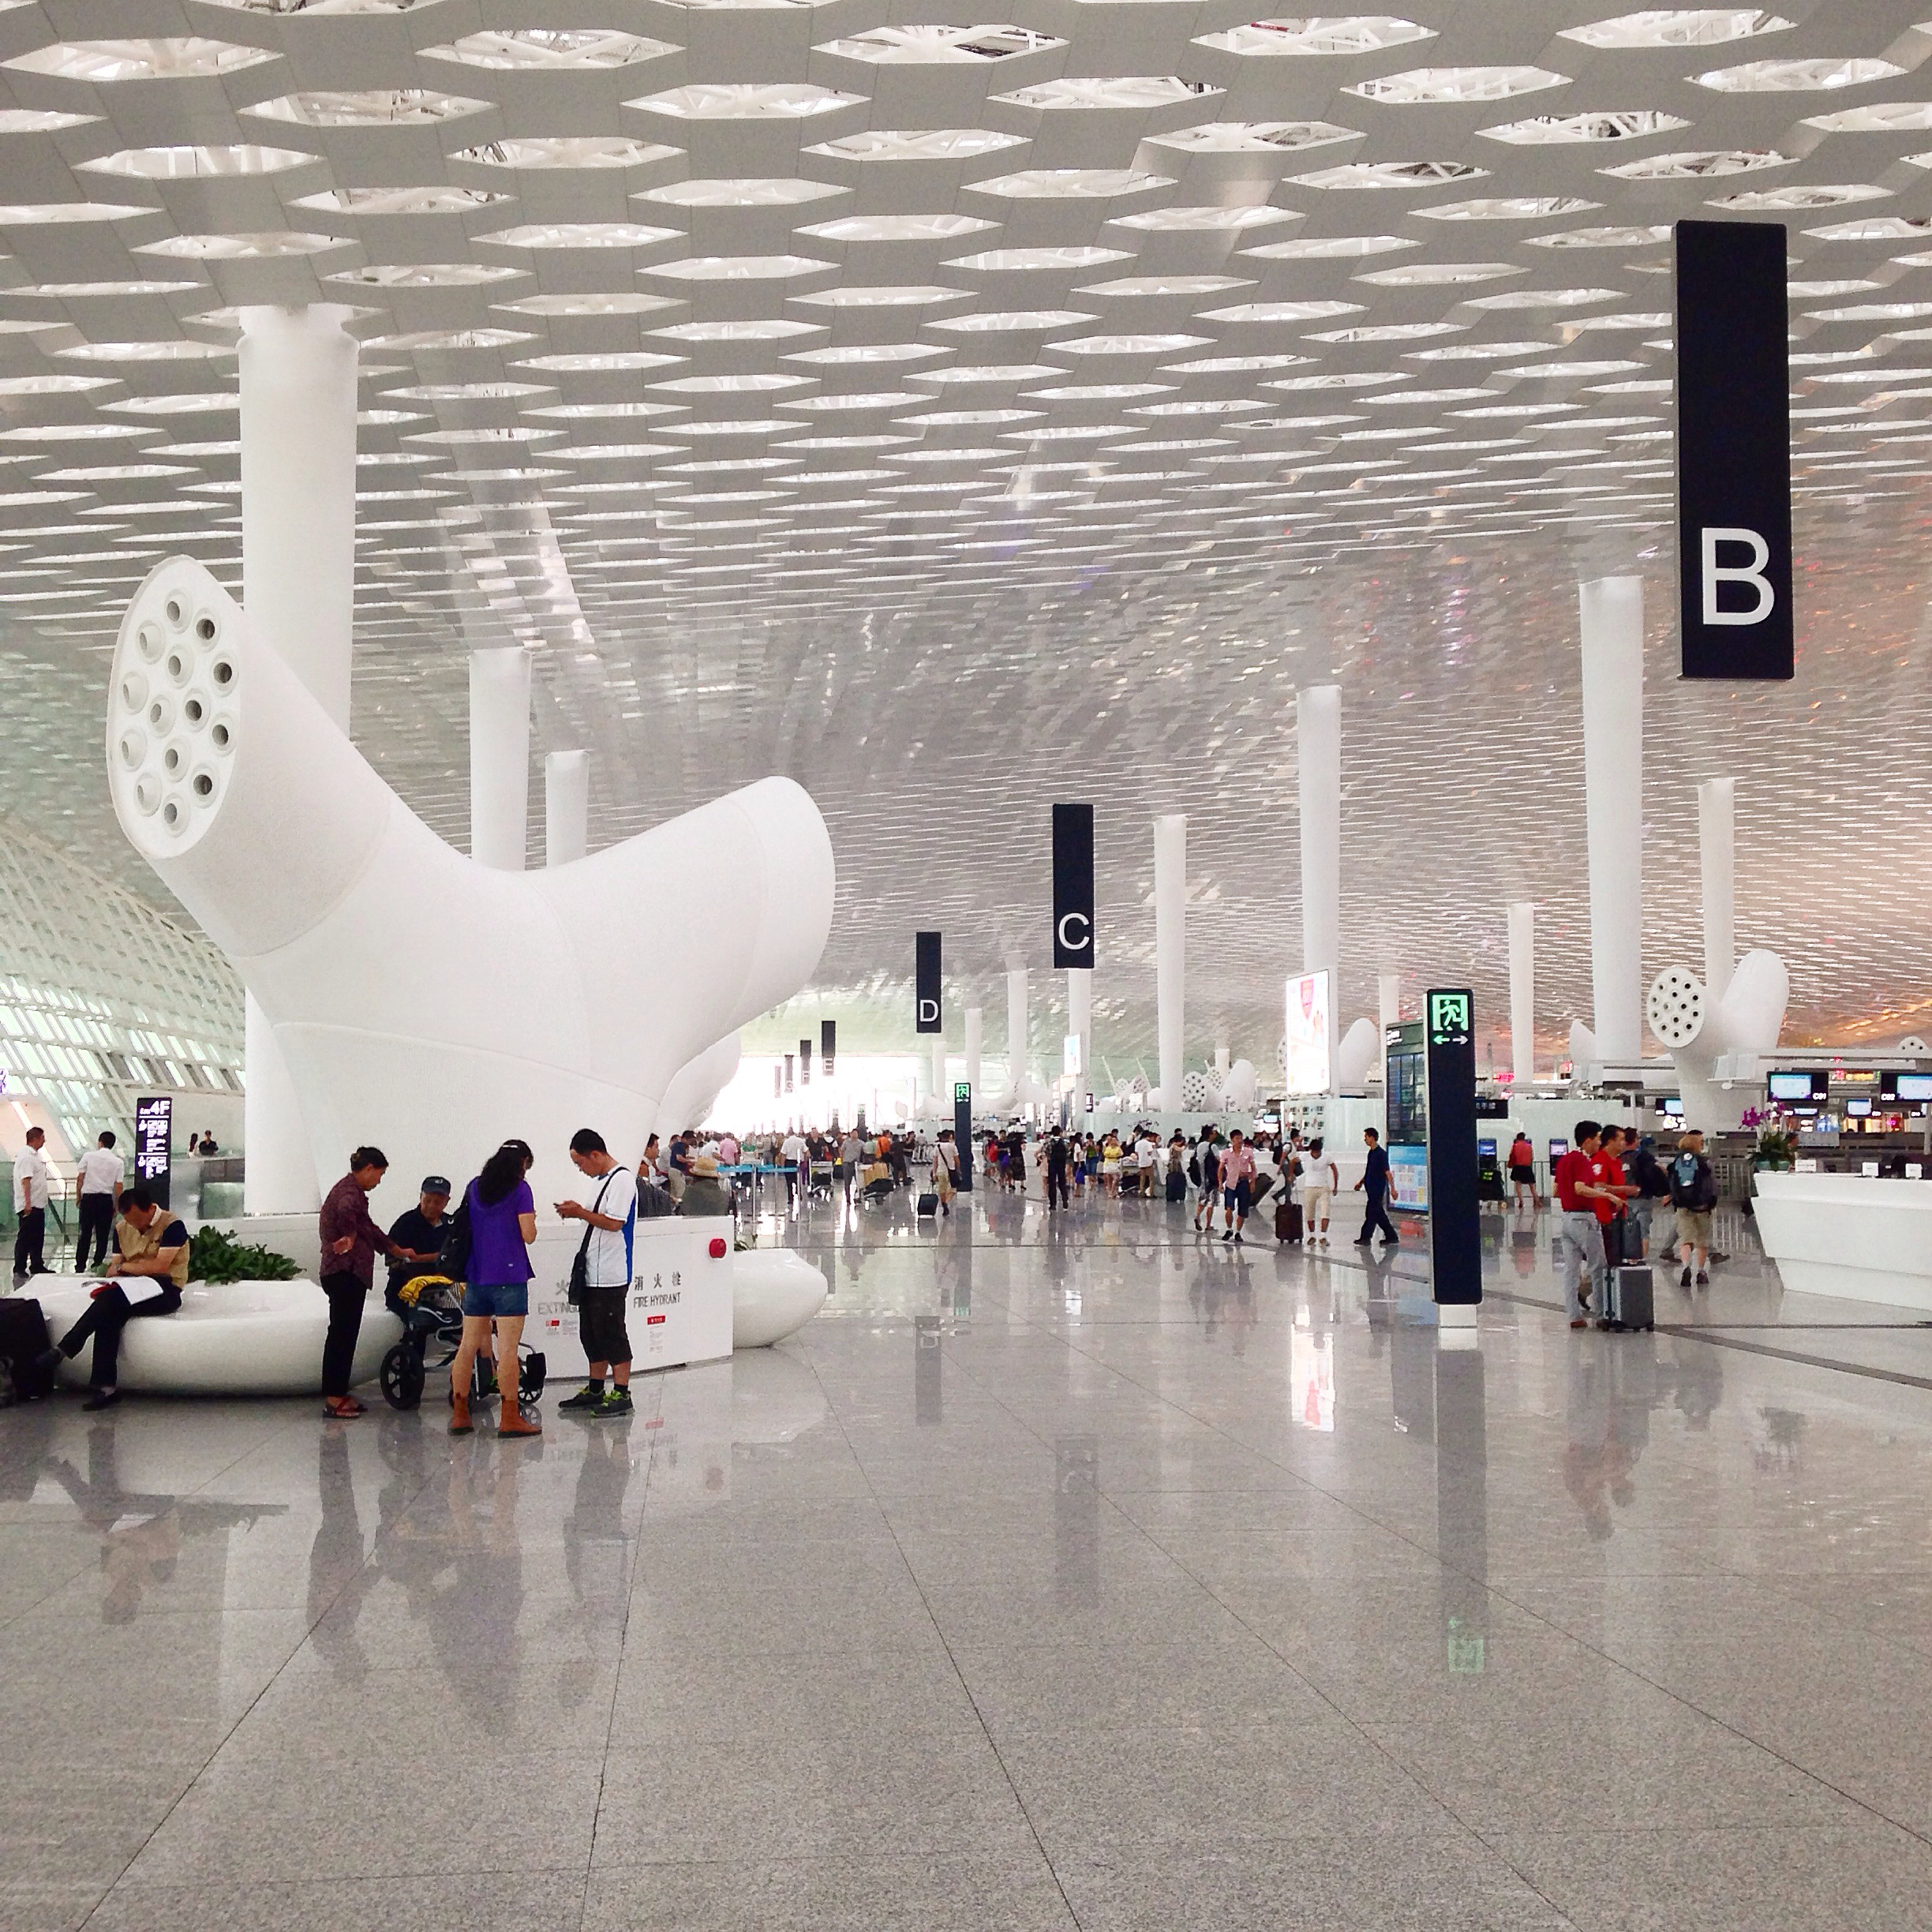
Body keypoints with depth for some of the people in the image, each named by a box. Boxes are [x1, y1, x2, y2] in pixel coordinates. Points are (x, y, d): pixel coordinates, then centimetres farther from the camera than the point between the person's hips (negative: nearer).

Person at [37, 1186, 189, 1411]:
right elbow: (115, 1266, 15)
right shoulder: (123, 1229, 14)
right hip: (132, 1289, 6)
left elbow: (160, 1266, -16)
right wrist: (114, 1270, -11)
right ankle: (105, 1386, -33)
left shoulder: (172, 1225, -8)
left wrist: (124, 1267, -5)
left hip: (165, 1290, -6)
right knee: (109, 1316, -31)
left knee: (111, 1298, -34)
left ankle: (63, 1350, -31)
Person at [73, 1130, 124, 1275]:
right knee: (103, 1234, 7)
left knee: (85, 1233, 5)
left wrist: (79, 1196, 10)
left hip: (88, 1197, 0)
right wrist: (117, 1205, 8)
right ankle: (98, 1264, 8)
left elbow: (80, 1178, -1)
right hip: (106, 1199, 0)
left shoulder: (89, 1156, 0)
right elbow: (118, 1186, 0)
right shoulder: (117, 1162, 1)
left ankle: (80, 1265, 5)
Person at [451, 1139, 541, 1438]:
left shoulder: (474, 1187, 12)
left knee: (468, 1347, 9)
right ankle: (510, 1418, -5)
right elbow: (528, 1235, -9)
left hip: (476, 1277, 6)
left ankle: (459, 1414, 13)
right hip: (509, 1277, -6)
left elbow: (464, 1229, 18)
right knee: (508, 1349, -5)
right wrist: (531, 1219, 10)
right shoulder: (519, 1189, -6)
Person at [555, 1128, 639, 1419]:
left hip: (611, 1274, -10)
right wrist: (577, 1211, 8)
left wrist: (580, 1213, -15)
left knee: (611, 1332, -5)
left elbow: (614, 1222, -21)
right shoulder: (603, 1180, 17)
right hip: (593, 1272, 10)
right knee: (591, 1332, 14)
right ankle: (595, 1390, 23)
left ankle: (621, 1394, 1)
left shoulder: (621, 1179, -14)